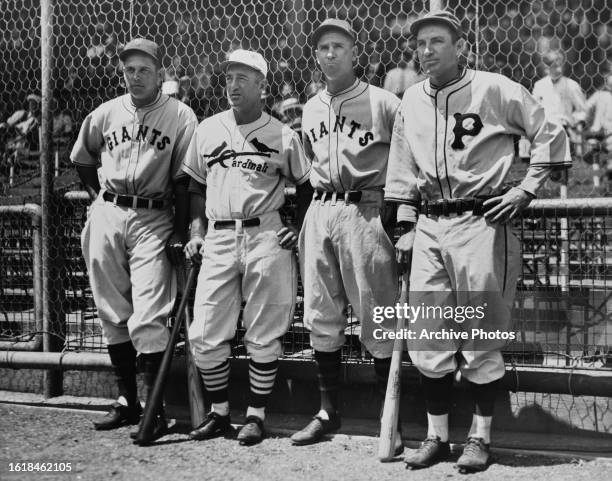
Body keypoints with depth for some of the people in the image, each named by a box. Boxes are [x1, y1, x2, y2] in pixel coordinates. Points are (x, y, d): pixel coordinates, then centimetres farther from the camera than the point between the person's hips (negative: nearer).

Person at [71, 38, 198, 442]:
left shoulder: (181, 117, -3)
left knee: (147, 318, -11)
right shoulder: (105, 114, 8)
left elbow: (183, 179, -4)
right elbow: (82, 159, 25)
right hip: (107, 216, 5)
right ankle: (127, 401, 19)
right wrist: (99, 196, 14)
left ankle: (156, 409, -6)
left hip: (153, 219, -4)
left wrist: (180, 232, -9)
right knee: (113, 314, 8)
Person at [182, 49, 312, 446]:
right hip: (218, 238, 3)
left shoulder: (284, 136, 1)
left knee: (264, 335, 1)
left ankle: (257, 415, 13)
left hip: (266, 238, -3)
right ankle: (219, 412, 17)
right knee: (204, 335, 1)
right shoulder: (208, 130, 11)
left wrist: (299, 229, -3)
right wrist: (197, 231, 8)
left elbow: (308, 188, 9)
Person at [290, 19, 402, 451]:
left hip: (364, 212, -6)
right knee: (320, 318, 8)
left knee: (378, 321, -4)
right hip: (319, 212, 6)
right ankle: (329, 411, 19)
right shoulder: (310, 109, 16)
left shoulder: (383, 103, -3)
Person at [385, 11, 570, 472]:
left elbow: (551, 136, 1)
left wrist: (526, 190, -5)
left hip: (481, 222, -5)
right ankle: (437, 437, 15)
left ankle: (480, 438, 12)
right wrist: (406, 227, 12)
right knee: (427, 338, 4)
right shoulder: (411, 101, 12)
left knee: (481, 336, 0)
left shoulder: (495, 89, -3)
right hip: (429, 227, 5)